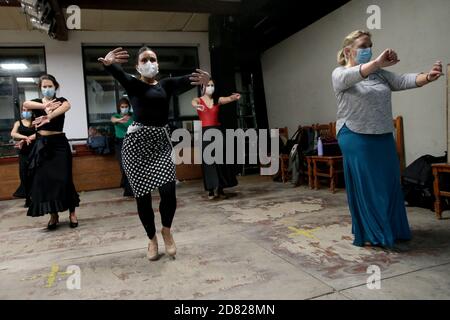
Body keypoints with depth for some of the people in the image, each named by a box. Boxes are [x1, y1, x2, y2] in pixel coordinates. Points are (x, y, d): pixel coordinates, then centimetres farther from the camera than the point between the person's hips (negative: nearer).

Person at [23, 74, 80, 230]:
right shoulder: (36, 102, 8)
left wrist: (48, 116, -40)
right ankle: (53, 215, 14)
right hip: (41, 144, 3)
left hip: (59, 143, -3)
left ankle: (72, 213, 8)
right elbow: (25, 104, -17)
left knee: (64, 178, -5)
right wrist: (45, 106, -33)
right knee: (43, 179, 1)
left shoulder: (61, 100, 2)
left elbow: (67, 106, -24)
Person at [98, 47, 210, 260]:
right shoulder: (132, 84, 5)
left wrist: (200, 80, -32)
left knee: (168, 192, -12)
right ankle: (152, 238, 24)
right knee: (143, 196, 1)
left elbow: (184, 80, -9)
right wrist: (108, 63, -41)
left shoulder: (166, 84, 11)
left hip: (161, 142, 2)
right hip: (137, 142, -1)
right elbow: (118, 73, -17)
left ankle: (166, 231, 17)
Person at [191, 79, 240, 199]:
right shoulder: (198, 100, 3)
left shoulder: (218, 100, 10)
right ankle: (211, 190, 0)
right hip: (205, 132, -2)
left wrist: (235, 97, -35)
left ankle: (220, 189, 9)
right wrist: (197, 106, -48)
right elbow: (193, 103, -22)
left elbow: (229, 99, -10)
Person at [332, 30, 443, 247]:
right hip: (356, 139, -6)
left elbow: (402, 80, -1)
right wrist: (377, 63, -43)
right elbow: (352, 76, -26)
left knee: (389, 185, 11)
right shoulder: (340, 74, -3)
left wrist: (428, 77, -21)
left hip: (383, 138, 6)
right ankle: (370, 234, 15)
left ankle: (391, 230, 28)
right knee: (365, 186, 2)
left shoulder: (379, 74, 13)